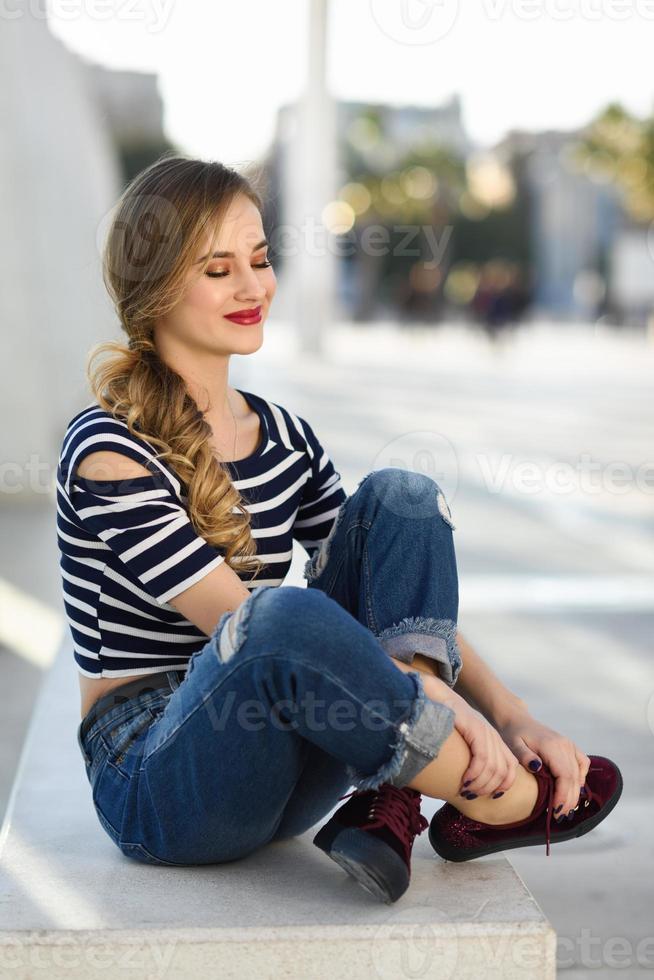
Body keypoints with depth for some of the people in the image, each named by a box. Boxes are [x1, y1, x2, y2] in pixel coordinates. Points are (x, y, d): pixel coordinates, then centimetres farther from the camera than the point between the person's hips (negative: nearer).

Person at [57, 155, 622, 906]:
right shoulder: (109, 454, -13)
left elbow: (404, 595, 7)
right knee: (286, 614, -38)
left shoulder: (282, 434, 9)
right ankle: (502, 802, -17)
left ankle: (387, 804, -23)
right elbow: (246, 625, -21)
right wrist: (440, 705, -27)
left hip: (294, 763, 6)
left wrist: (510, 716, -7)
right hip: (158, 786, -6)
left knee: (398, 496, -10)